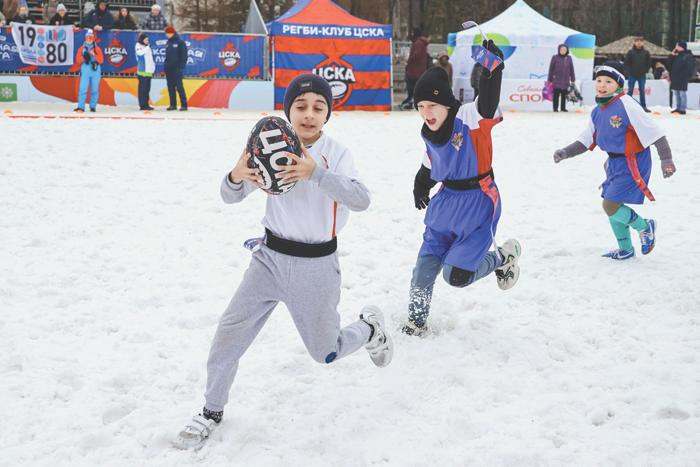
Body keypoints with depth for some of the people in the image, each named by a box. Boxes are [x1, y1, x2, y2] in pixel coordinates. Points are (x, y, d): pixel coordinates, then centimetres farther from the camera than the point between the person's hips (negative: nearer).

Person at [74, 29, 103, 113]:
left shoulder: (97, 49, 5)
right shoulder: (81, 48, 8)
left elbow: (101, 60, -2)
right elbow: (78, 60, 3)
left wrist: (94, 55, -15)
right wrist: (84, 57, -15)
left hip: (95, 73, 0)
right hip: (85, 72, 0)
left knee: (94, 90, 3)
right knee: (83, 89, -8)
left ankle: (93, 107, 14)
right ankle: (80, 107, -7)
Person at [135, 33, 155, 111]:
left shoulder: (147, 47, 19)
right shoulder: (139, 46, -3)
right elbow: (140, 52, -24)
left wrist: (153, 67, 25)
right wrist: (148, 47, -31)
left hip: (149, 71, 8)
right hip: (142, 71, -8)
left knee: (147, 88, 10)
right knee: (142, 88, -8)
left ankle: (146, 104, 14)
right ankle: (142, 105, -9)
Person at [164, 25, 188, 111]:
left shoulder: (180, 42, -6)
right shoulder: (168, 42, 13)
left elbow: (184, 55, -8)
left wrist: (181, 66, -13)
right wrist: (165, 62, 10)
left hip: (176, 68, -7)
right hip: (168, 68, 7)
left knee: (179, 87, -10)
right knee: (170, 87, 7)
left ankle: (184, 104, -7)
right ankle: (173, 104, 11)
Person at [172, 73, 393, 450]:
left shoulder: (335, 154, -11)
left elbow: (360, 200, -29)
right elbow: (231, 197, -3)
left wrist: (315, 172, -44)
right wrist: (236, 177, -28)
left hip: (316, 266, -2)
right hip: (271, 259, 2)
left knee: (326, 353, 10)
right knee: (229, 334, -5)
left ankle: (370, 329, 42)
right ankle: (212, 412, 16)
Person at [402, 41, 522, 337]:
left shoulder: (470, 118, -20)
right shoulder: (429, 133, 1)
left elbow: (489, 105, -43)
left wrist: (492, 68, -56)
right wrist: (421, 187, 33)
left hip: (478, 204, -6)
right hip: (446, 202, 6)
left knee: (457, 275, -9)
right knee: (425, 266, 3)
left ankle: (504, 257, 19)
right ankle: (416, 320, 25)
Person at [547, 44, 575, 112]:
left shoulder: (569, 58, 7)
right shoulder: (555, 58, -1)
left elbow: (571, 69, 13)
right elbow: (551, 69, 1)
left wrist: (573, 79, 12)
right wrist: (549, 80, 1)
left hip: (565, 81, 3)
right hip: (556, 80, -3)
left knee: (564, 95, 7)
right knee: (556, 95, -3)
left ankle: (563, 108, 15)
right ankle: (555, 108, 3)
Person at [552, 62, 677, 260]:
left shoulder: (627, 105, -21)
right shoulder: (598, 112, 4)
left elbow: (654, 132, -19)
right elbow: (587, 141, 12)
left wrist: (666, 159, -17)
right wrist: (566, 152, -2)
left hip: (633, 164, -9)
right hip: (615, 162, 9)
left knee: (610, 206, -13)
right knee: (611, 206, 15)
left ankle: (645, 227, 12)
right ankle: (625, 250, 35)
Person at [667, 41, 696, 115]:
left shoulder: (687, 56, -8)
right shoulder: (677, 56, 16)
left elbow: (688, 68, -15)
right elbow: (669, 63, 16)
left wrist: (682, 75, -19)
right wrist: (672, 55, 3)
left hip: (682, 80, -8)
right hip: (675, 79, 8)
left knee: (682, 93, -6)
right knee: (676, 94, 12)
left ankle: (682, 109, -4)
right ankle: (678, 108, 20)